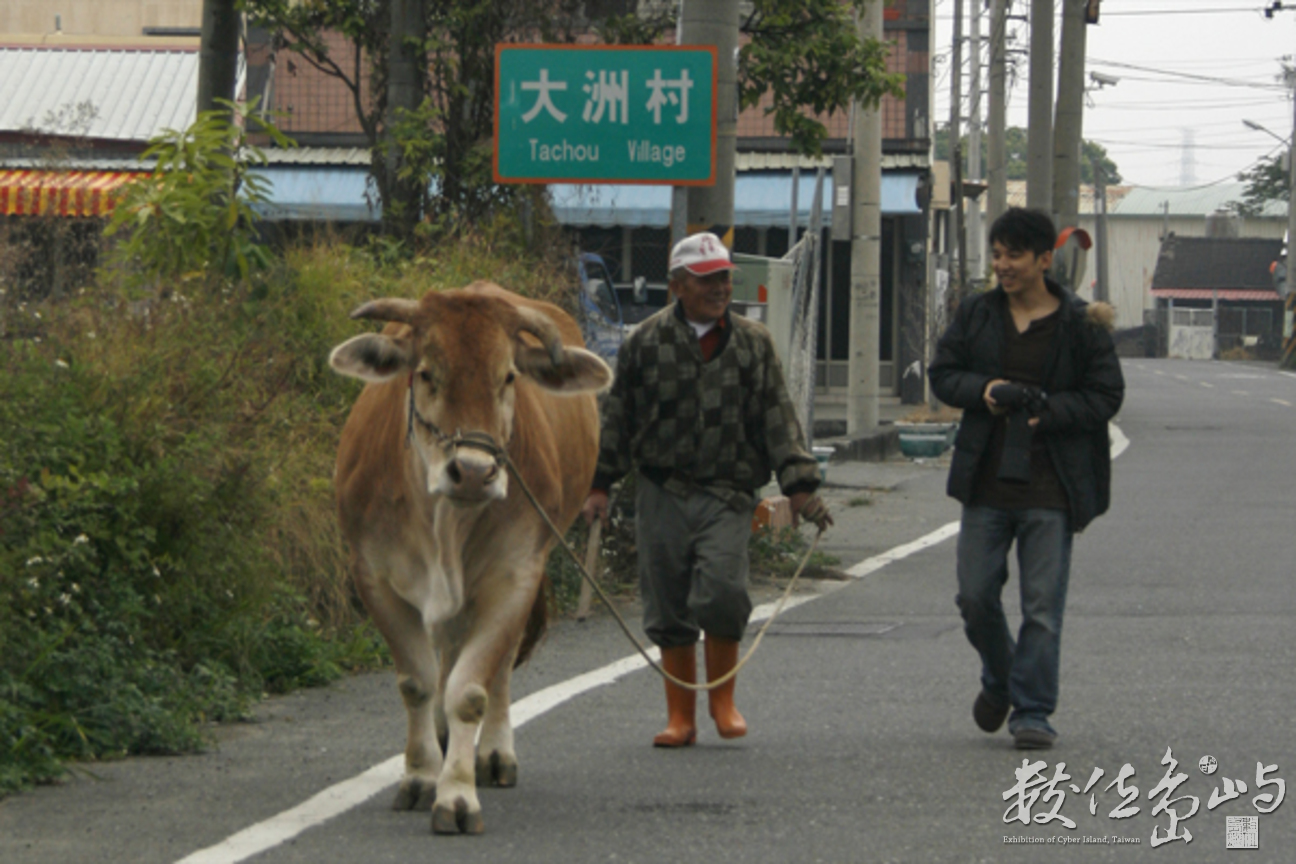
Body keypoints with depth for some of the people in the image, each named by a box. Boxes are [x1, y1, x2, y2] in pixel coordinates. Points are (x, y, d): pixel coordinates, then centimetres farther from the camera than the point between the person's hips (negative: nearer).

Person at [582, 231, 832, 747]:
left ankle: (723, 699, 2)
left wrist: (799, 486, 3)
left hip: (728, 495, 0)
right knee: (669, 607, 2)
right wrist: (601, 483, 5)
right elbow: (618, 416, 9)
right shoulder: (647, 342, 5)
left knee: (720, 591, -18)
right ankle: (680, 717, 13)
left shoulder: (752, 344, 9)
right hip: (662, 494, 0)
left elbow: (777, 418, 10)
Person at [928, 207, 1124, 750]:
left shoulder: (1081, 325, -2)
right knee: (975, 597, 5)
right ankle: (999, 681, 31)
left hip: (1050, 488, -3)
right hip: (986, 483, 3)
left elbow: (1106, 396, -2)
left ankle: (1032, 711, 2)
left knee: (1042, 605, -4)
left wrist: (1047, 411, -17)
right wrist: (983, 391, -10)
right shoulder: (976, 315, 8)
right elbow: (942, 374, 10)